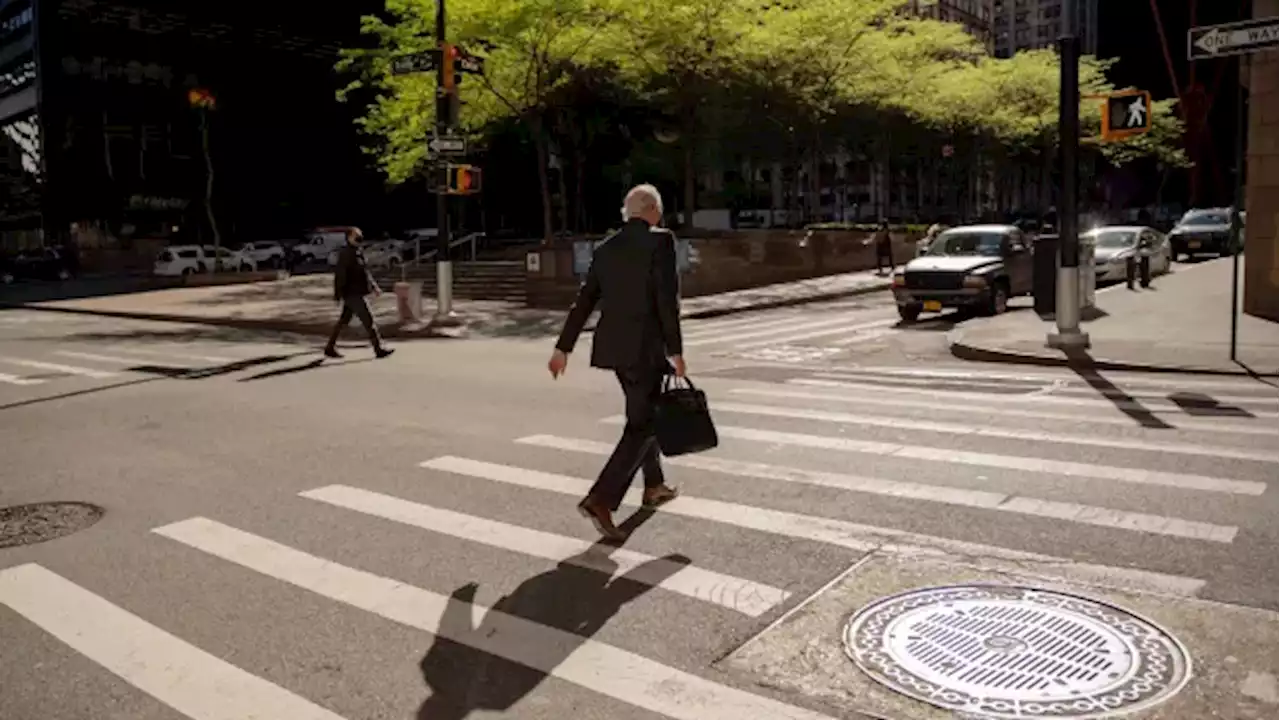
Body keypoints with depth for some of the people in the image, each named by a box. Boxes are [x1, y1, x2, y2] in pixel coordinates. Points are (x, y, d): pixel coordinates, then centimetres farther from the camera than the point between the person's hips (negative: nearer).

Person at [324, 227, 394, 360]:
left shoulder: (358, 252, 13)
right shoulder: (346, 253, -16)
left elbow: (365, 272, 21)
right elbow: (340, 275, -19)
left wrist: (374, 286, 16)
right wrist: (338, 294, -21)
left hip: (355, 294, 10)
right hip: (352, 294, -10)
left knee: (343, 321, 15)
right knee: (368, 320, -8)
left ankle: (330, 348, 23)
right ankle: (379, 349, -5)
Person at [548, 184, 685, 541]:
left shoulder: (606, 248, 11)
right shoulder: (661, 241, -9)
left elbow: (584, 301, 10)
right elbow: (667, 299, -16)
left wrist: (563, 348, 12)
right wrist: (675, 351, -12)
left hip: (613, 345, 8)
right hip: (645, 347, -8)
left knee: (645, 413, 24)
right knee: (641, 425, -3)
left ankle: (654, 485, 36)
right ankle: (600, 500, -15)